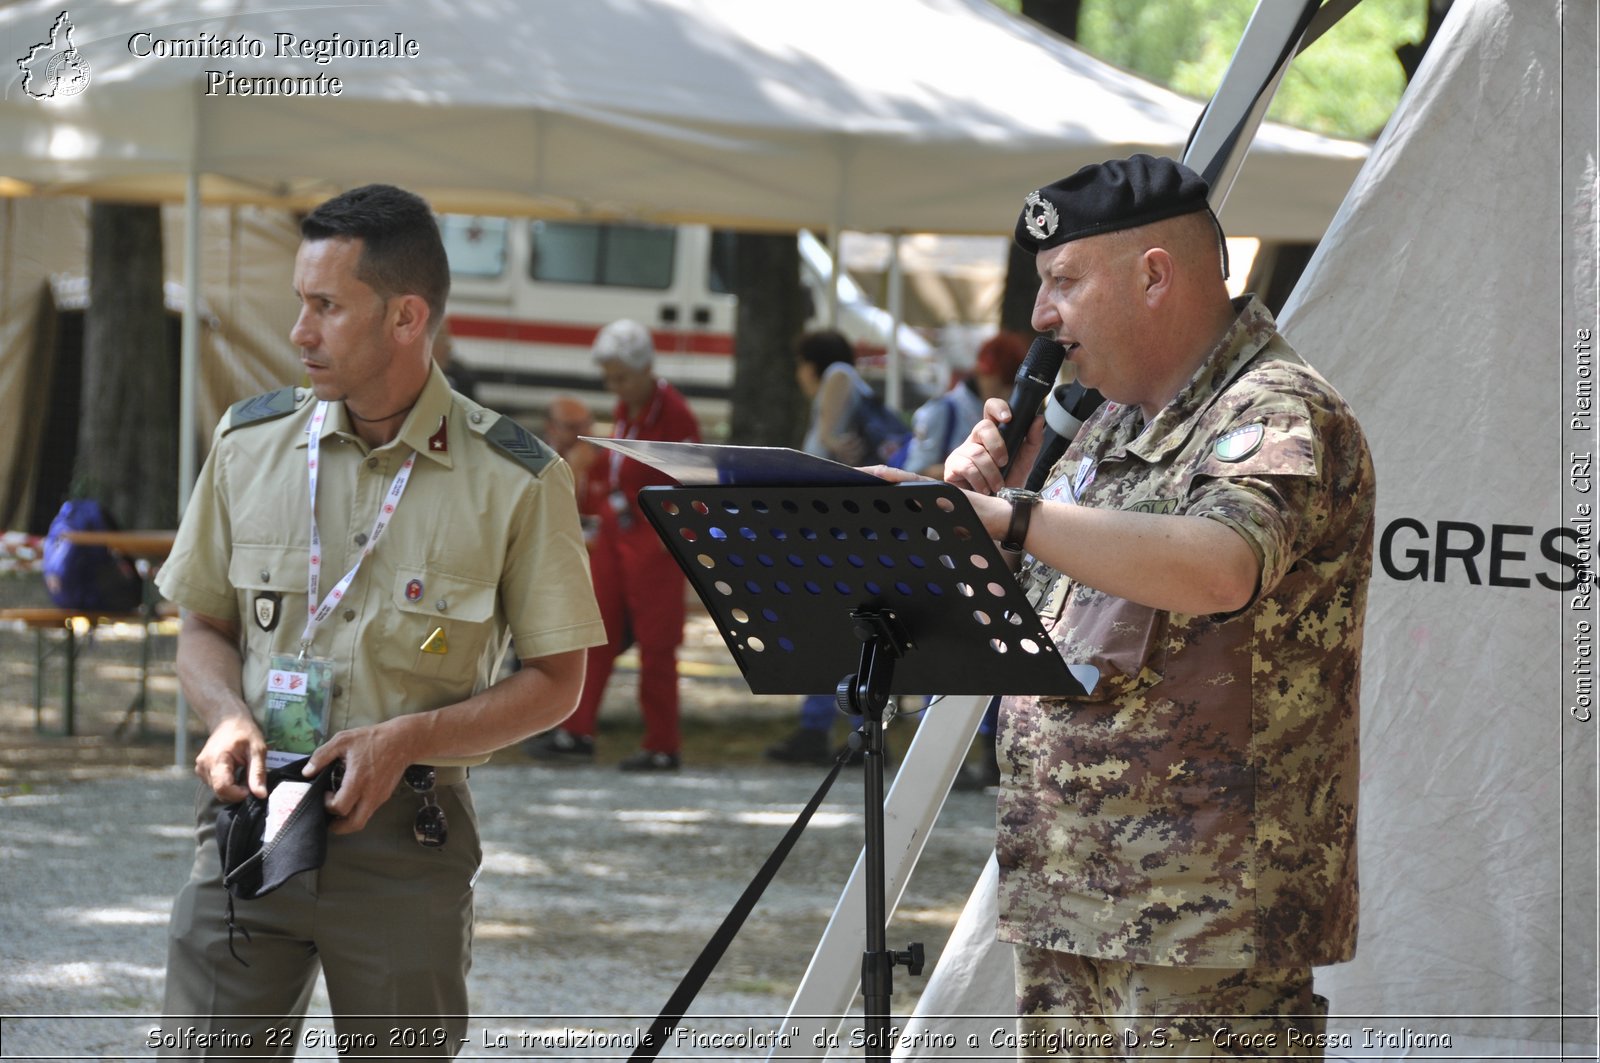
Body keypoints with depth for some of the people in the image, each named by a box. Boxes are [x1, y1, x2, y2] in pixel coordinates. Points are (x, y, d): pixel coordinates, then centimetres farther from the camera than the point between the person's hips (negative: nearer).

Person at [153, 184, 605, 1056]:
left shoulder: (515, 481, -4)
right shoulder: (250, 443, 7)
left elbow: (555, 682, 0)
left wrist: (406, 739, -15)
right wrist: (231, 717, -6)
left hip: (406, 835, -2)